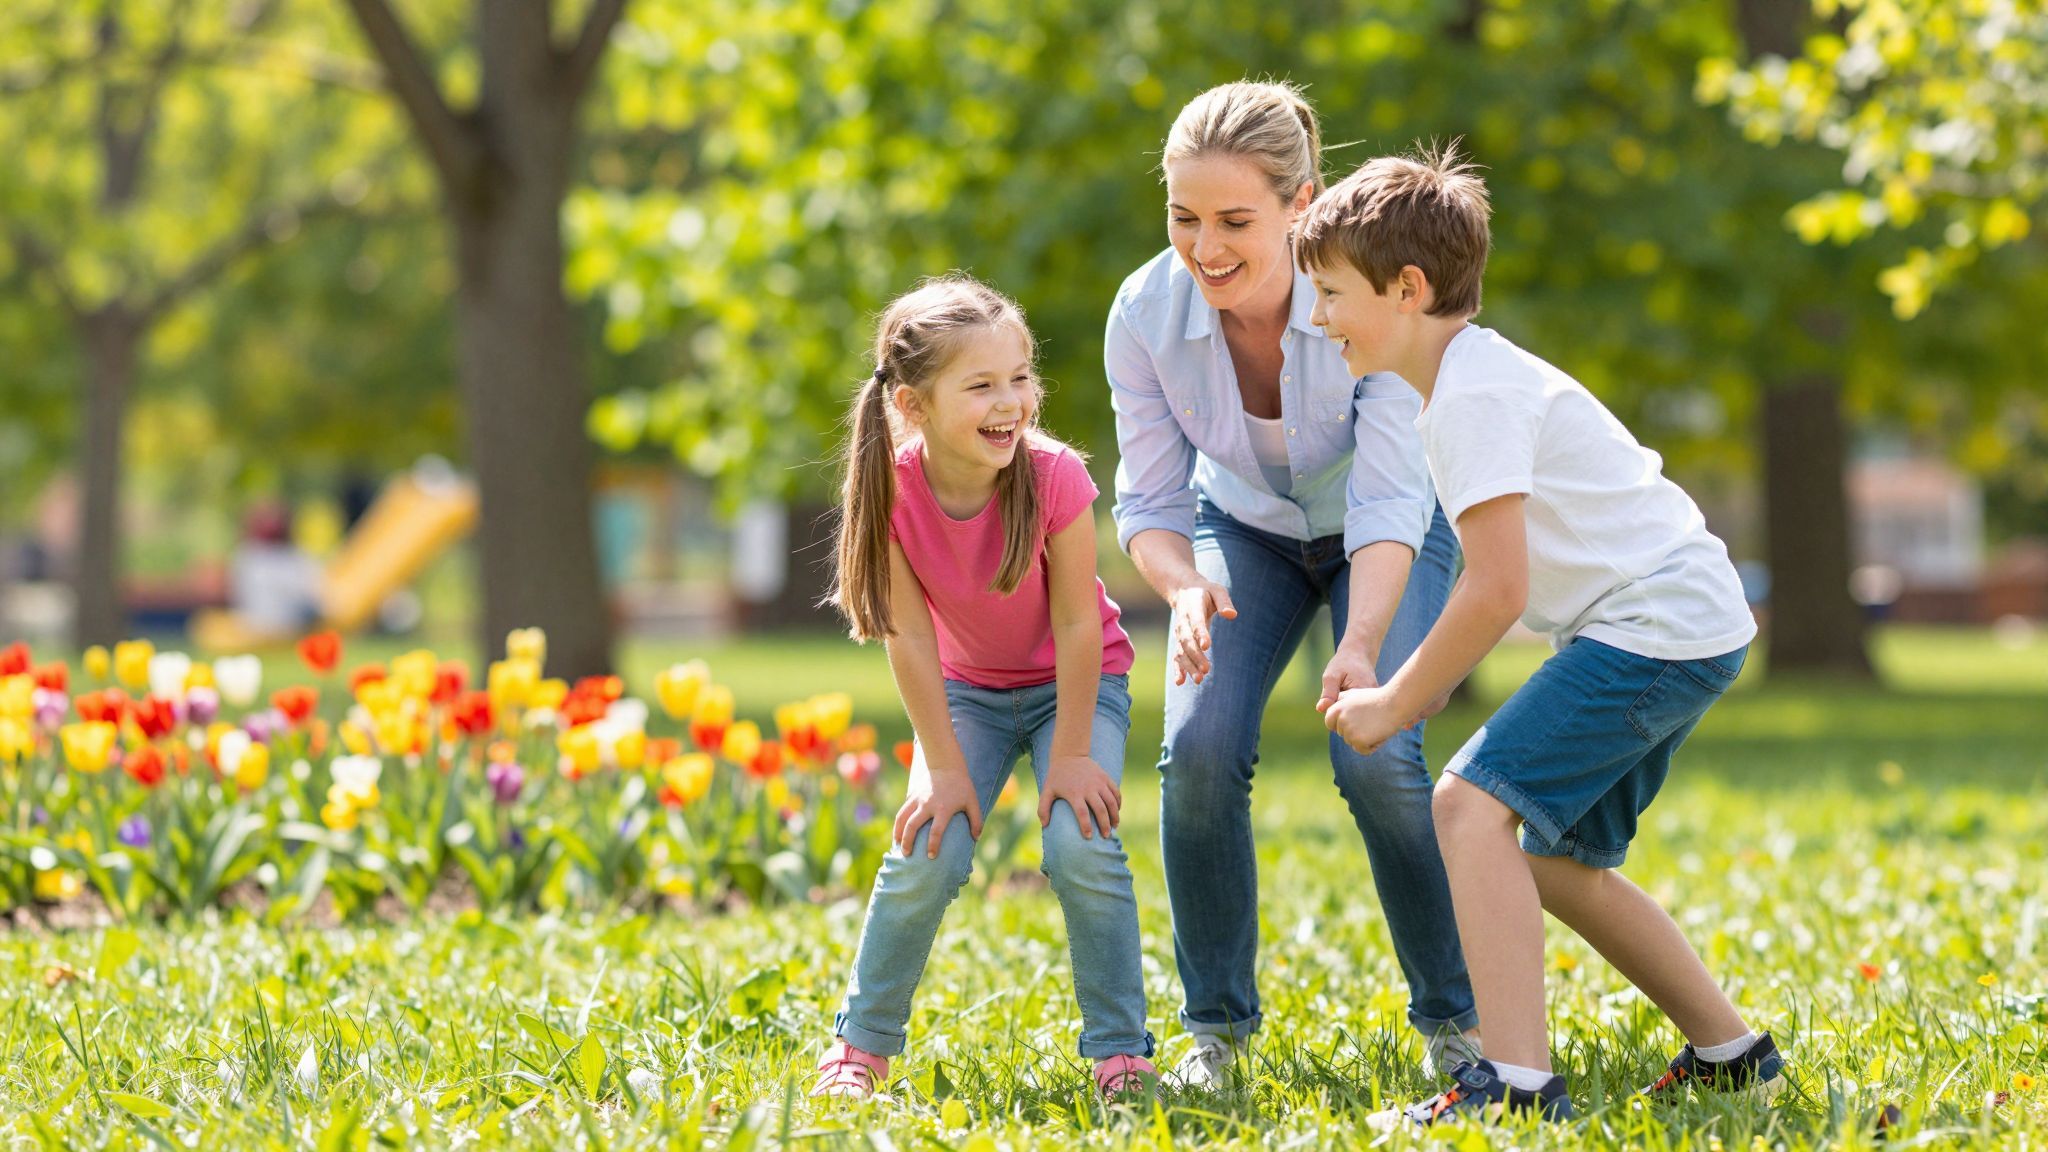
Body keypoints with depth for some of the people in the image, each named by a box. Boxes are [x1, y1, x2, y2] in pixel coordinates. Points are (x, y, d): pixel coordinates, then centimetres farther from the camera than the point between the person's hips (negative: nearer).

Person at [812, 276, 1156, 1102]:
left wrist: (1070, 754, -19)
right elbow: (911, 636, -20)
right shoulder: (895, 490, -26)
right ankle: (862, 1045, 6)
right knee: (928, 850, -14)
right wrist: (944, 768, -18)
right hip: (967, 690, 2)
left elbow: (1076, 623, -22)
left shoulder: (1053, 477, -30)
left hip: (1078, 683, -1)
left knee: (1082, 845, -21)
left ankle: (1119, 1052, -4)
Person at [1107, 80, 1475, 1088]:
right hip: (1242, 526, 2)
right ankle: (1216, 1023, 0)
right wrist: (1184, 588, -40)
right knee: (1200, 746, -19)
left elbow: (1390, 505, -36)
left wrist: (1363, 647, -52)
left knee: (1377, 757, -21)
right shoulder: (1146, 313, -26)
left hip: (1378, 537, -2)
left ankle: (1451, 1015, 2)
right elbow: (1148, 501, -18)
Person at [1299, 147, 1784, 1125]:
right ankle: (1730, 1052, 27)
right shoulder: (1470, 378, 16)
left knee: (1472, 803, -20)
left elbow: (1499, 588, -22)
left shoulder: (1474, 399, -17)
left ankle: (1517, 1080, -29)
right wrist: (1415, 681, 15)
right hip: (1680, 631, 11)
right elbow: (1501, 577, 24)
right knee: (1556, 858, 19)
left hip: (1659, 626, -11)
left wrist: (1399, 703, -12)